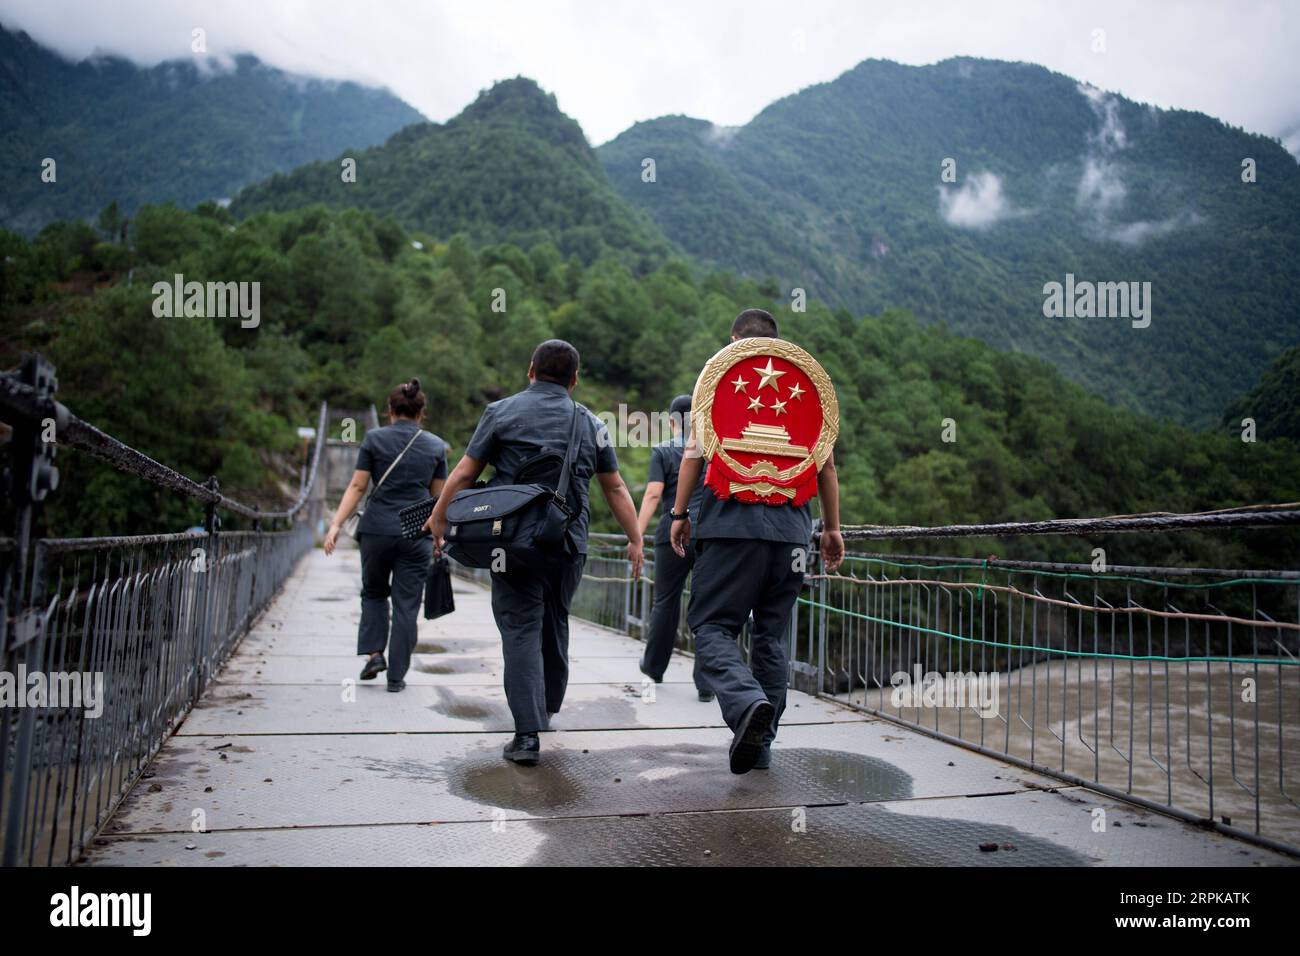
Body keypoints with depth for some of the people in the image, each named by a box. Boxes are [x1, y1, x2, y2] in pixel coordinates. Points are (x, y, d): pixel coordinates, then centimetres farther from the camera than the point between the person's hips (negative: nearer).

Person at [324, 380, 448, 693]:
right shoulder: (436, 446, 6)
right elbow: (437, 496, 10)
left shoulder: (374, 439, 2)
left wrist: (337, 524, -3)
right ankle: (396, 675, 8)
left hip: (377, 529, 0)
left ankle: (373, 653, 8)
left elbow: (357, 486, -3)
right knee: (406, 603, 6)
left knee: (373, 592, 21)